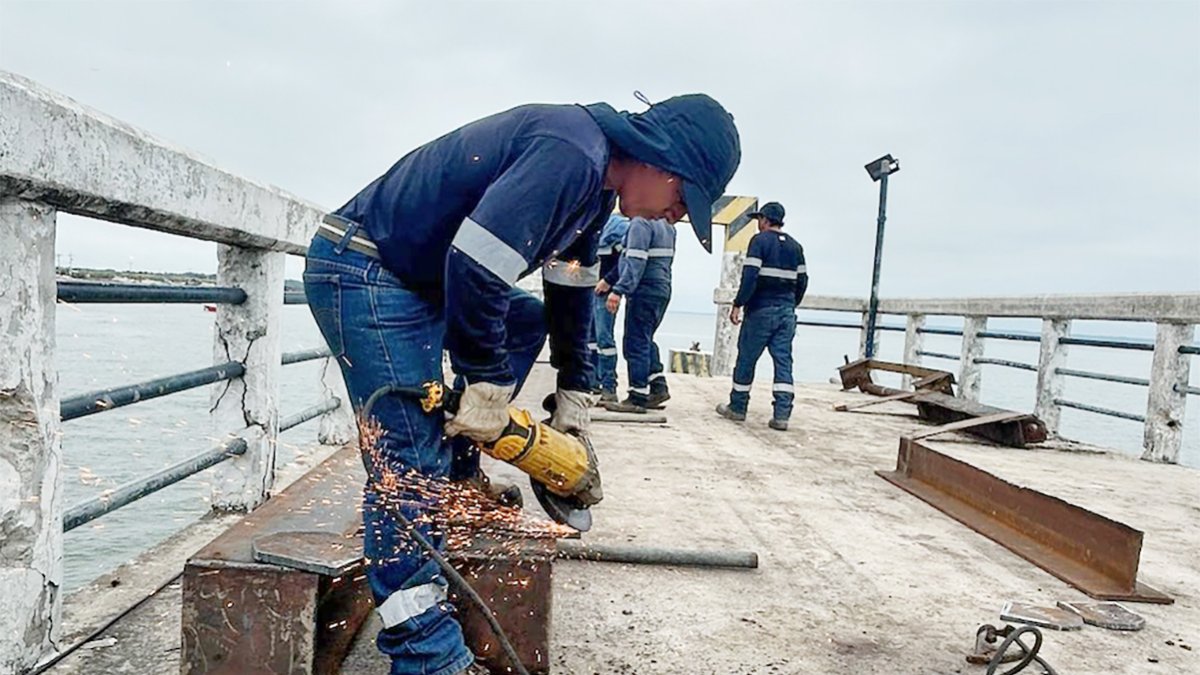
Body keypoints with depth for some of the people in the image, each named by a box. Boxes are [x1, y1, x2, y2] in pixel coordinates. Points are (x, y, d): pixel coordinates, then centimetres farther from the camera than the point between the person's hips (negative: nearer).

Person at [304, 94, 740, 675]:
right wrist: (489, 384, -19)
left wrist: (573, 404, 20)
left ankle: (460, 479, 20)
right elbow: (476, 261, -31)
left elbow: (570, 293, 18)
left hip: (418, 277, 10)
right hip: (362, 273, -10)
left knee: (525, 322, 20)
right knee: (412, 460, -13)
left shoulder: (594, 180, 11)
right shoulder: (572, 152, -22)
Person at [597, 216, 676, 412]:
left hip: (645, 291, -9)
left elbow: (635, 261, -22)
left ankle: (637, 398, 0)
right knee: (645, 341, 19)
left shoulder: (641, 222, -11)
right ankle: (658, 387, 18)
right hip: (663, 289, 9)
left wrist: (618, 290, -25)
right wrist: (609, 279, 26)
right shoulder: (666, 225, 17)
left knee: (636, 344, -3)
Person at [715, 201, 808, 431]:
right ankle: (782, 415, -4)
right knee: (783, 361, 2)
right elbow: (802, 281, 14)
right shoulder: (795, 246, 13)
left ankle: (737, 407, 16)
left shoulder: (760, 241, -5)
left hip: (761, 310, -5)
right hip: (787, 312, 5)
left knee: (746, 358, 6)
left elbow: (750, 276, -15)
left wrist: (737, 304, -12)